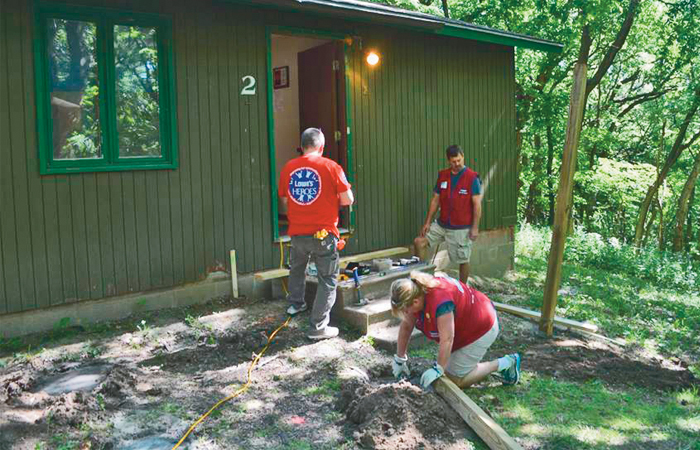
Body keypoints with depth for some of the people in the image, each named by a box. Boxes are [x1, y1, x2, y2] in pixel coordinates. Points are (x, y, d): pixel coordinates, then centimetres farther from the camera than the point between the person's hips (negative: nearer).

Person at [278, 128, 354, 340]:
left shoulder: (288, 168, 1)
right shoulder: (330, 167, -10)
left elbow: (285, 202, 9)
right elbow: (348, 200, -9)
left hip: (296, 232, 4)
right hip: (323, 233, -4)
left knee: (297, 268, 31)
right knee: (327, 280, 7)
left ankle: (295, 303, 48)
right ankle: (318, 327, 7)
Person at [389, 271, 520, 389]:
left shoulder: (440, 302, -38)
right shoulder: (417, 294, -11)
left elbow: (447, 339, -33)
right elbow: (406, 327, -2)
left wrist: (438, 370, -23)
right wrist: (399, 360, 4)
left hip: (480, 328, -9)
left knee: (457, 379, -4)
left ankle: (505, 363, 3)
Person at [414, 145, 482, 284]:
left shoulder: (472, 178, -10)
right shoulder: (442, 176, 5)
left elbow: (477, 204, -11)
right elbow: (435, 200, 8)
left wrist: (475, 227, -15)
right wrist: (428, 222, 3)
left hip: (461, 228, -5)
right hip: (442, 224, 5)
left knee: (463, 260, 4)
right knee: (419, 242, -1)